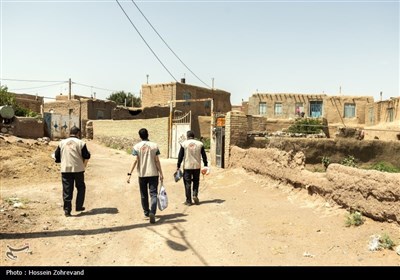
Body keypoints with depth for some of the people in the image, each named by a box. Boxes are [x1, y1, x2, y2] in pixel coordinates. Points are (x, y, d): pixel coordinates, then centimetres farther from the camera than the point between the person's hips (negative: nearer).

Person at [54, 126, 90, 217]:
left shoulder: (62, 142, 7)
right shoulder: (80, 143, -2)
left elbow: (57, 156, 9)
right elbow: (86, 156, -4)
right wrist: (84, 165, 14)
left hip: (65, 169, 2)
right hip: (78, 169, -2)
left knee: (67, 190, 6)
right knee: (81, 188, 16)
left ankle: (67, 210, 6)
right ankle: (79, 206, 19)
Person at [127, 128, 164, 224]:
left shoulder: (136, 147, -3)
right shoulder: (154, 145, -2)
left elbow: (135, 161, -10)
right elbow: (157, 161, -4)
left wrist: (129, 174, -7)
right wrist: (161, 173, 1)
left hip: (142, 174, 1)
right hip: (153, 173, -1)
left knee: (144, 195, 16)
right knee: (153, 194, 0)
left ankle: (146, 212, 29)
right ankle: (152, 212, -18)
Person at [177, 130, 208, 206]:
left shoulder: (184, 144, -2)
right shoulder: (200, 144, 4)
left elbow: (180, 156, -3)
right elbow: (204, 155, 5)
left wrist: (178, 166, 2)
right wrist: (205, 165, 12)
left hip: (187, 166, -2)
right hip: (197, 166, 2)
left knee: (187, 183, 6)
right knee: (196, 182, 18)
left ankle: (188, 201, 9)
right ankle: (195, 195, -1)